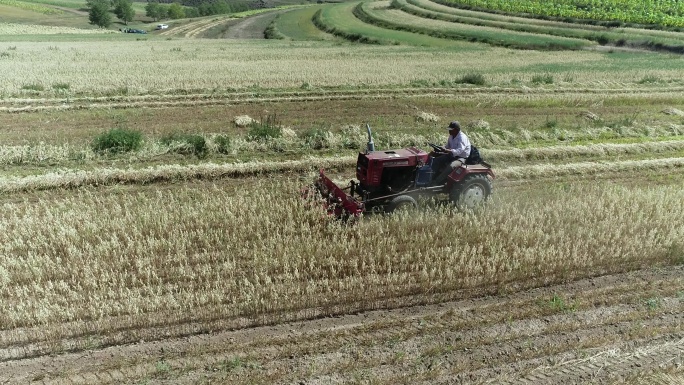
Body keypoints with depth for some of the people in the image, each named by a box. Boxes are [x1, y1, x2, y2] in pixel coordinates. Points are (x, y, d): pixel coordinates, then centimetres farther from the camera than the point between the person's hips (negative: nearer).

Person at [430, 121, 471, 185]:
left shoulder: (462, 138, -21)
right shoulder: (451, 136, 5)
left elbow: (459, 151, -33)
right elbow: (447, 146, 17)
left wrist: (447, 150, -47)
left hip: (461, 157, -9)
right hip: (452, 155, 9)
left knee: (451, 166, -37)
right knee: (435, 161, -7)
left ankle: (436, 182, -33)